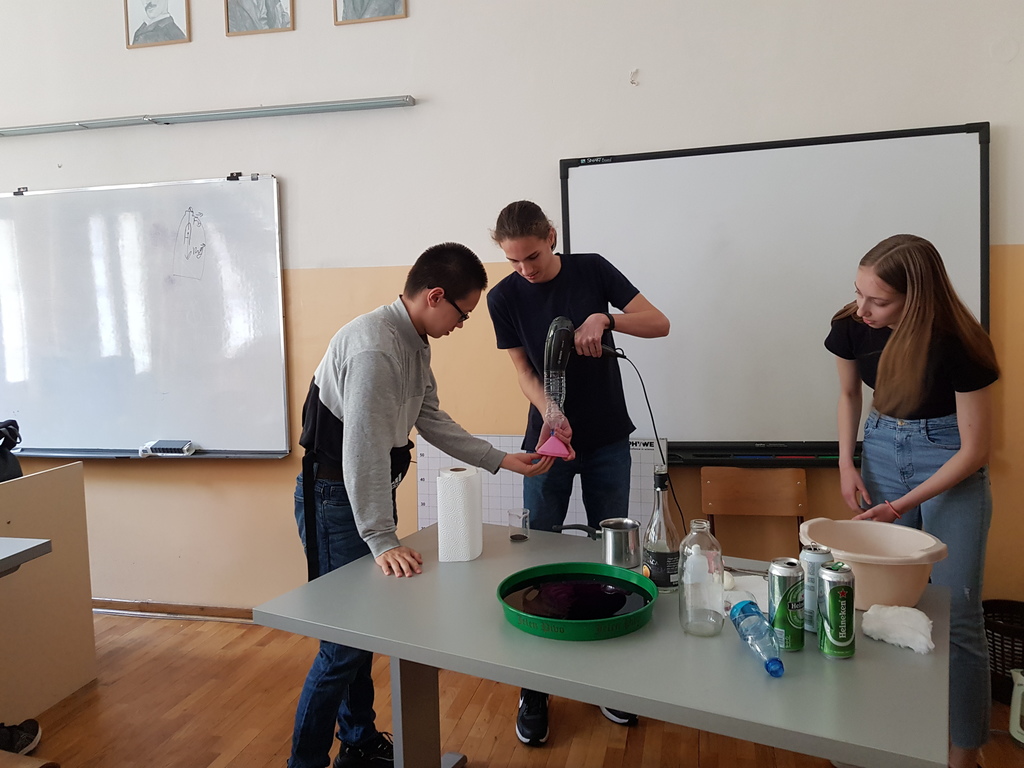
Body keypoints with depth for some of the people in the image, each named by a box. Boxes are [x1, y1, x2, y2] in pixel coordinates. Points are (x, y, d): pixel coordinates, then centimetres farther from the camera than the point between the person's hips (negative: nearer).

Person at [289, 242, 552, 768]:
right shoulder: (374, 347, -26)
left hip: (372, 490, 9)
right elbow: (364, 450, -27)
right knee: (344, 644, -3)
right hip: (335, 499, -9)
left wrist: (505, 461, 10)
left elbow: (433, 422, 12)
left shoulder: (415, 343, 6)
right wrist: (382, 542, -24)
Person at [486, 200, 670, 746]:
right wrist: (552, 415, -23)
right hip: (548, 437, 0)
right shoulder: (504, 297, -5)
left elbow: (659, 324, -6)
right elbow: (524, 370, -5)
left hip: (608, 440, 1)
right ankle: (534, 688, 15)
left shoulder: (592, 271, -4)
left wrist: (605, 319, -24)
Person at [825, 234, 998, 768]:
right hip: (882, 451, 4)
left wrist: (902, 506, -21)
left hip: (951, 467, -4)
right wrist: (847, 464, -2)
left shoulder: (959, 345, -24)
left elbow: (974, 450, -16)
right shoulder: (851, 328, -13)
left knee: (955, 613, -4)